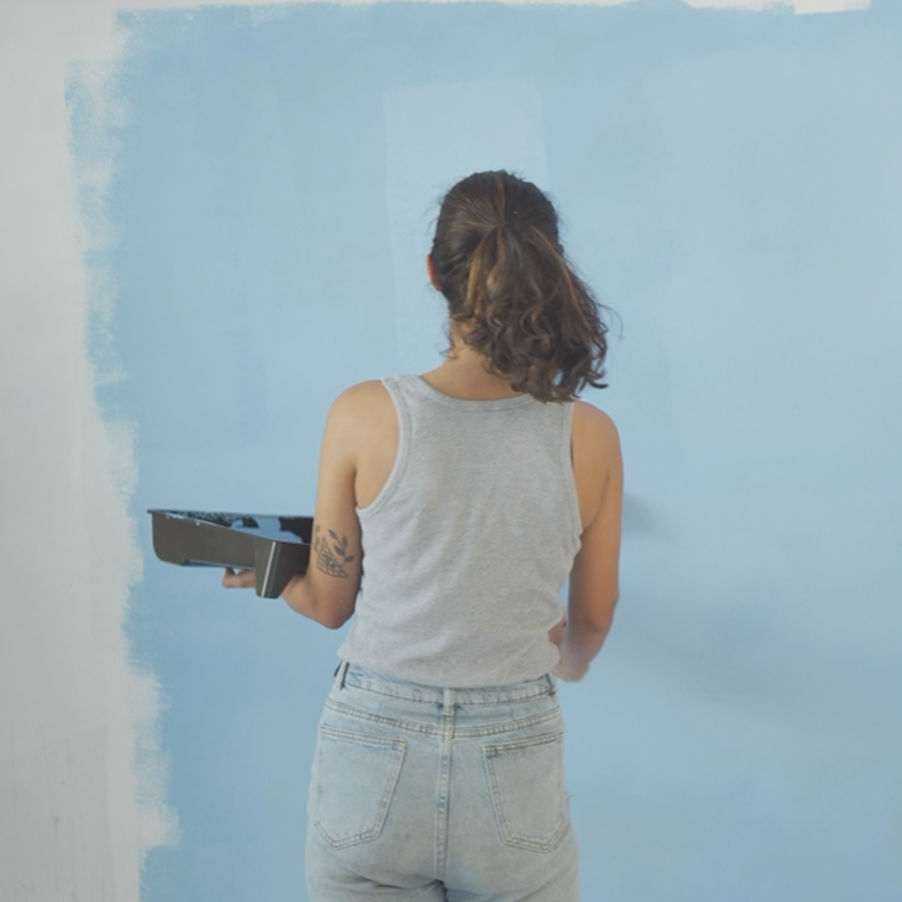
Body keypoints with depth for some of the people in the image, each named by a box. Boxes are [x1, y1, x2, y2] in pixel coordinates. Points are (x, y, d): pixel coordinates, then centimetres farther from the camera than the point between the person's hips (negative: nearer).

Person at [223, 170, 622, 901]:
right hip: (515, 776, 1)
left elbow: (329, 603, 1)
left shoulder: (364, 416, -11)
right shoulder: (589, 436, -7)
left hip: (374, 759, 0)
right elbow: (592, 622, 7)